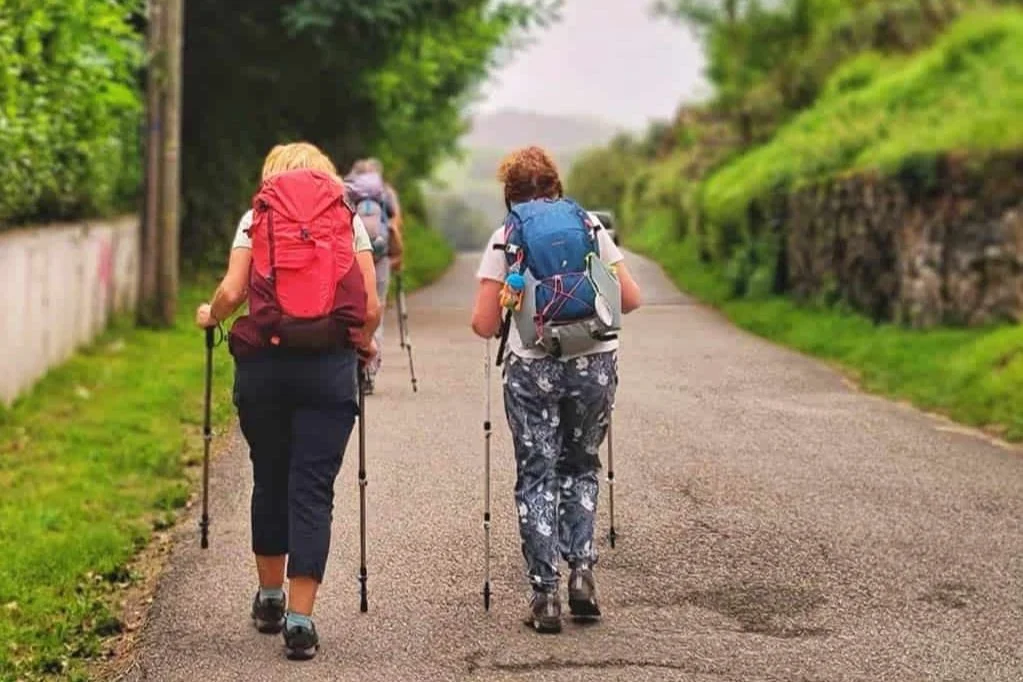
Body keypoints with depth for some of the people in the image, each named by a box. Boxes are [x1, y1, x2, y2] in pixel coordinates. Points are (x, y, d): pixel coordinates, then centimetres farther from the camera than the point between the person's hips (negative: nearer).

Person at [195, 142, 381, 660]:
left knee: (269, 480, 17)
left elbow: (232, 292, -3)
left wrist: (210, 316, 18)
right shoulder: (350, 220, 11)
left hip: (262, 361, 1)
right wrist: (363, 343, 23)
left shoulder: (255, 217, 10)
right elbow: (371, 308, 3)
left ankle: (269, 598, 31)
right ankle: (299, 621, -3)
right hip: (329, 365, -1)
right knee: (313, 489, 1)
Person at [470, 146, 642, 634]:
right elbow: (630, 299, 8)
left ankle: (545, 593, 4)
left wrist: (488, 312, 21)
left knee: (536, 475, 8)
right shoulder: (591, 226, 8)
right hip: (595, 362, 2)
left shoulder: (505, 237, 2)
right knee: (580, 466, 20)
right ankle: (581, 569, 6)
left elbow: (484, 325, -2)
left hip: (532, 368, -2)